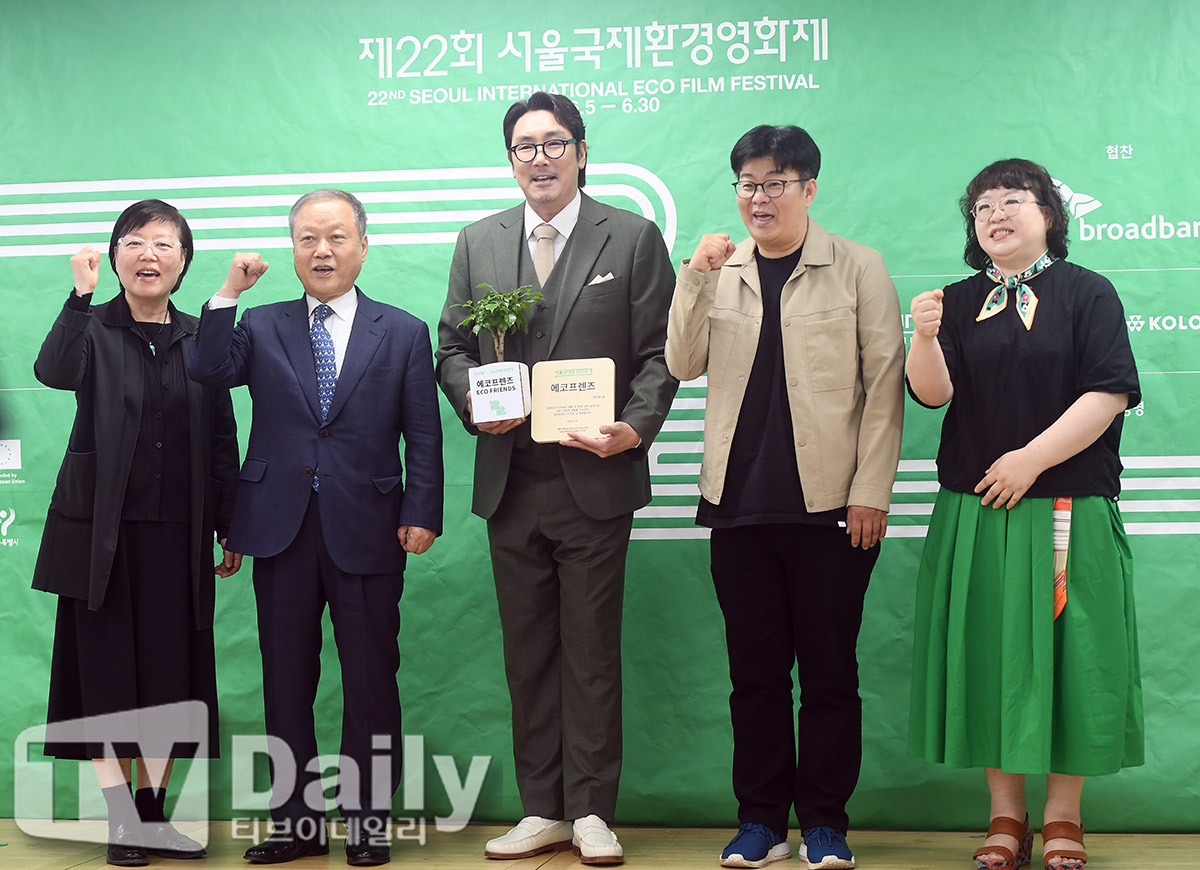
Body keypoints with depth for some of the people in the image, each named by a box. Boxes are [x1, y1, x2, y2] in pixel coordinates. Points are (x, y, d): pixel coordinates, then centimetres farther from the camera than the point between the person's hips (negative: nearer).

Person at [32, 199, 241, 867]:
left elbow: (223, 441, 9)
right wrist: (82, 294, -27)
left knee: (171, 673, 5)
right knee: (107, 669, 1)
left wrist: (231, 529, 6)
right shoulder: (93, 329, 1)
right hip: (102, 530, -2)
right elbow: (53, 373, -22)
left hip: (176, 534, 2)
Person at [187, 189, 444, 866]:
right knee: (286, 681, 7)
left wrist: (422, 513, -6)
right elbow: (211, 371, -8)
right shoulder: (262, 327, 11)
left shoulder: (404, 333, 7)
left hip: (368, 530, -2)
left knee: (371, 680, 3)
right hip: (282, 529, 2)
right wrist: (229, 292, -11)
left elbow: (424, 437, 3)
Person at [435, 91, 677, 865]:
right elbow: (453, 345, 13)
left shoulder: (633, 237, 2)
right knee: (528, 653, 10)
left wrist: (636, 426, -17)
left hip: (595, 479, -3)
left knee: (592, 652, 2)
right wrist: (473, 402, -7)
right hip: (510, 482, 4)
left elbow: (659, 353, -1)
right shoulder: (478, 242, 12)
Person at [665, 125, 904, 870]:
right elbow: (684, 365, 3)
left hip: (829, 503, -3)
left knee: (829, 672, 3)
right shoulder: (718, 269, 12)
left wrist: (871, 491, -7)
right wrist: (696, 277, -8)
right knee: (755, 671, 8)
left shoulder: (858, 269, 2)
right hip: (741, 500, 3)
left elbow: (884, 382, -1)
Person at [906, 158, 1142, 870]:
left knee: (1066, 653, -1)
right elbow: (933, 392, 0)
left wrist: (1032, 458, -13)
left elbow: (1108, 393, -7)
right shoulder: (959, 303, 11)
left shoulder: (1087, 293, 2)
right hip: (976, 513, 3)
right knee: (990, 654, 3)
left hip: (1068, 511, -2)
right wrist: (925, 339, -20)